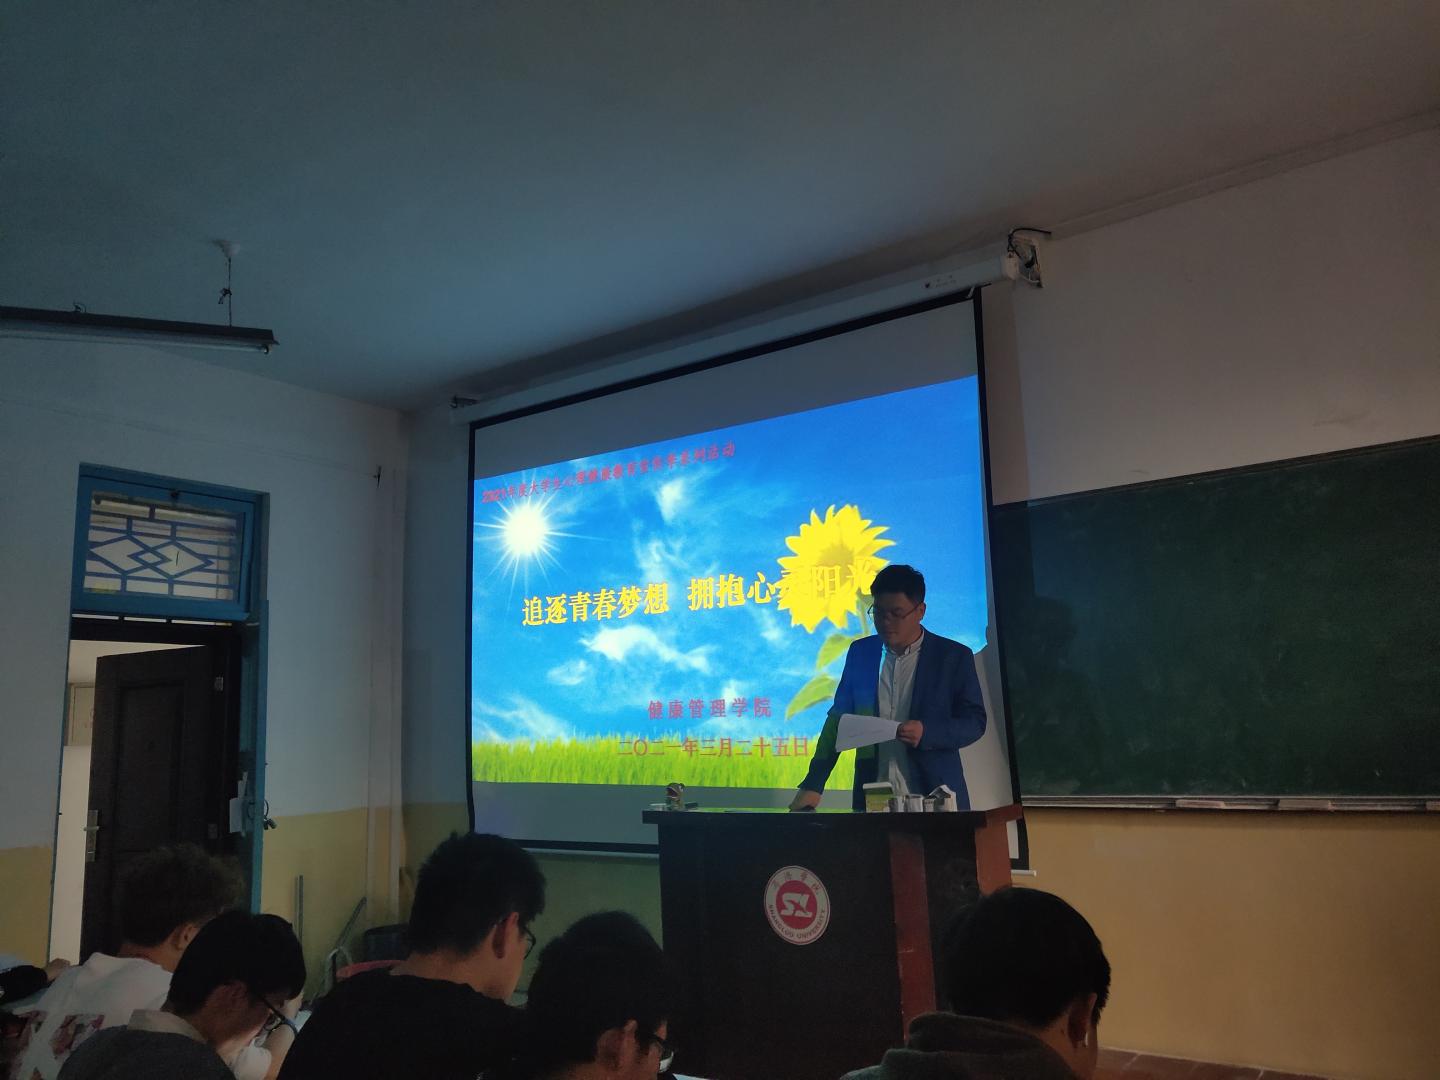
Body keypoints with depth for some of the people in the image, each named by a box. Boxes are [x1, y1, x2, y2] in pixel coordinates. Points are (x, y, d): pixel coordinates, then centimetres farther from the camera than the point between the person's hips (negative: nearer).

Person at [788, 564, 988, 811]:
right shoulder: (860, 652, 5)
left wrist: (927, 733, -20)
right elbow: (838, 719, 7)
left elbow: (975, 721, -1)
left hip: (934, 799, -2)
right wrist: (813, 785, -1)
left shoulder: (954, 656, -2)